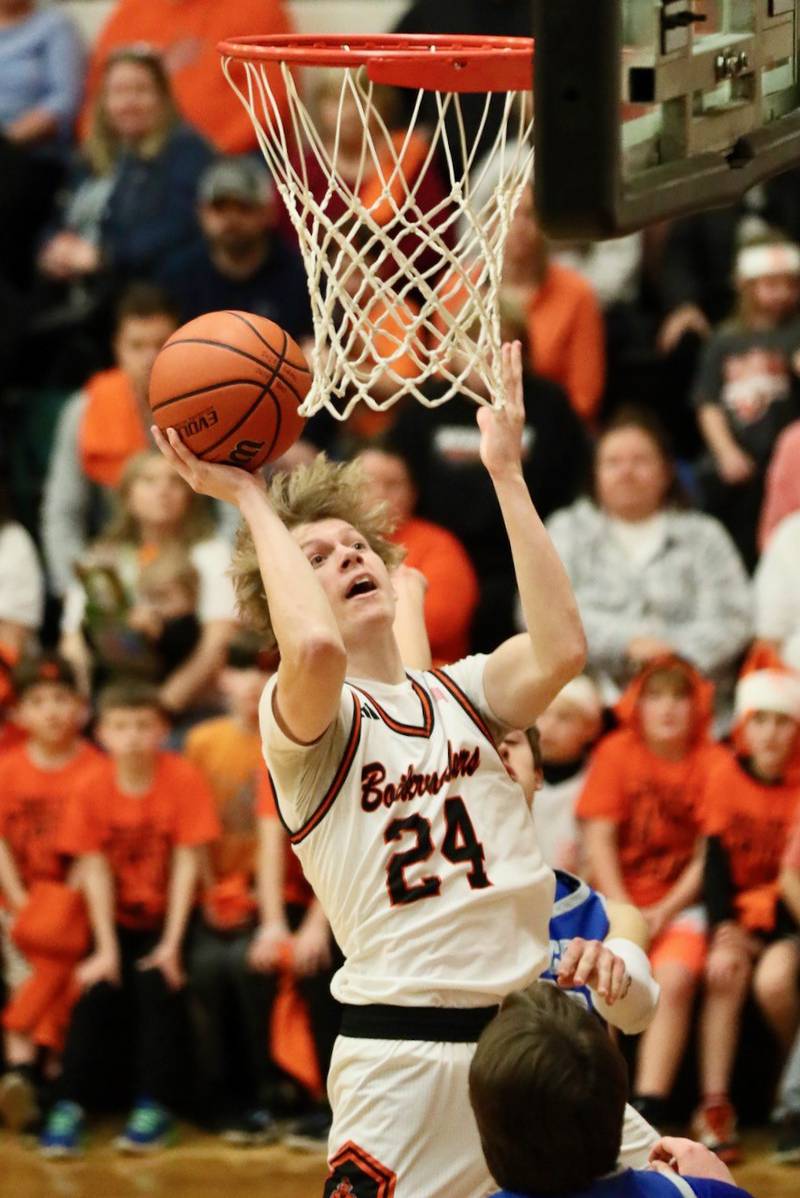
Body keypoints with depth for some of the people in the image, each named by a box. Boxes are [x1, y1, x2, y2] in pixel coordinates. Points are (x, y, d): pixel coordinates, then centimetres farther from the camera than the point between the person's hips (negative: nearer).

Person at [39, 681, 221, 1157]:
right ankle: (70, 1108, -15)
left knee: (155, 981, -24)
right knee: (97, 989, -19)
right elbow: (96, 871, -8)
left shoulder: (184, 779, -14)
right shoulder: (93, 789, -8)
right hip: (120, 918, 2)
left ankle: (155, 1107, -15)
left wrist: (171, 944, -18)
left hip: (169, 915, -2)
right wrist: (106, 949, -15)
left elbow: (187, 863, -13)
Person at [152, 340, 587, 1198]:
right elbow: (315, 648, -27)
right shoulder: (295, 716, -2)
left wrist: (504, 472, -7)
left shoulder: (457, 693, 13)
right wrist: (251, 502, -14)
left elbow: (561, 649, -8)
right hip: (400, 1051, -5)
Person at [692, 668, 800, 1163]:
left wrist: (759, 923, -16)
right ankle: (715, 1107, -28)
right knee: (725, 972, -29)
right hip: (737, 911, 2)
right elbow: (717, 861, -4)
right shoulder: (727, 775, -2)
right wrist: (723, 930, -15)